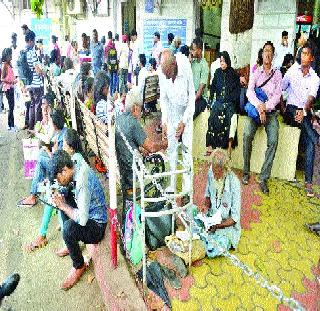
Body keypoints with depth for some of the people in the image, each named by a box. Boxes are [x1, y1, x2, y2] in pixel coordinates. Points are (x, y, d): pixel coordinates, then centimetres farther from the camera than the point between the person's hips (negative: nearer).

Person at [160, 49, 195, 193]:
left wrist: (184, 122, -21)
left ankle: (187, 186, 4)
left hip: (186, 112, -3)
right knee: (171, 147, 3)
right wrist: (164, 121, -12)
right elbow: (163, 98, -4)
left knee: (187, 148, -5)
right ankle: (172, 185, 12)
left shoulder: (186, 69, -28)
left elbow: (192, 97, -19)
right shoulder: (163, 74, -19)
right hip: (171, 113, 3)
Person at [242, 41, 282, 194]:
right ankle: (246, 172, -11)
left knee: (273, 141, -23)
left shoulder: (277, 73, 11)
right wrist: (259, 106, -21)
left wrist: (265, 107, -16)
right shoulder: (256, 72, 11)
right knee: (247, 135, -27)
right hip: (255, 108, 0)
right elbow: (249, 92, -4)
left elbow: (277, 95, 0)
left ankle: (263, 178, -17)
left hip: (271, 111, 0)